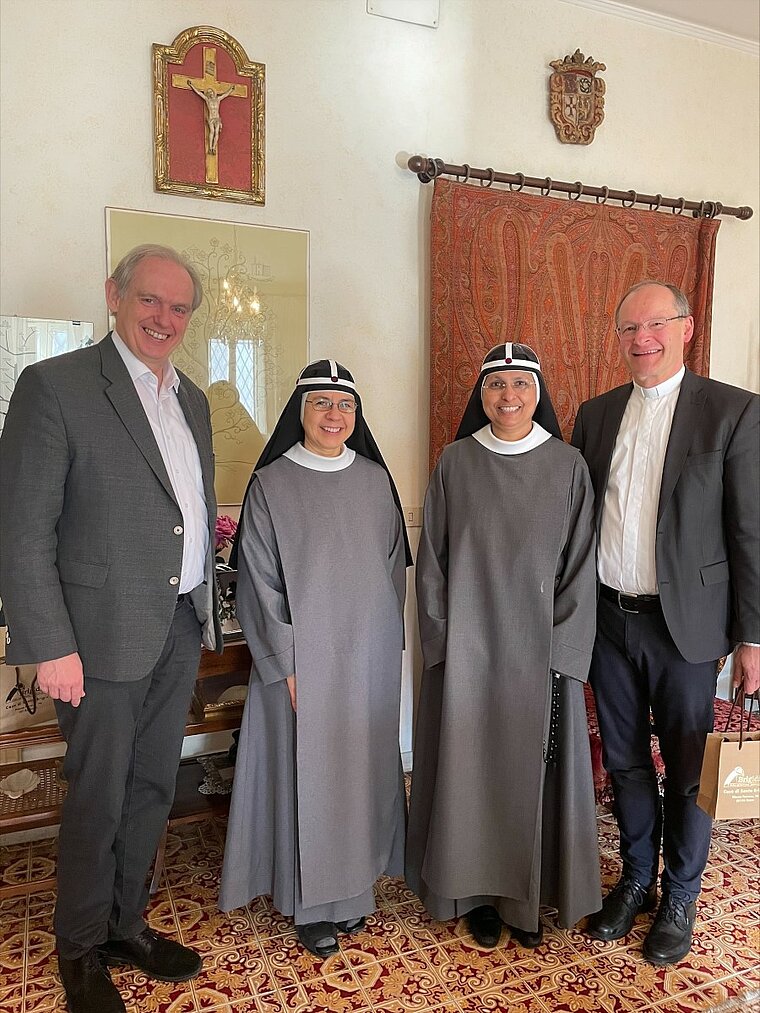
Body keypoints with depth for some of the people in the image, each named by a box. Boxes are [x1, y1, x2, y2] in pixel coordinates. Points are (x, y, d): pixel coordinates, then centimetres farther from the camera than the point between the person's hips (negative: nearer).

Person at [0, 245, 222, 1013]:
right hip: (106, 633, -6)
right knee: (98, 798, 10)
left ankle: (127, 924, 39)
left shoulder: (191, 400, 11)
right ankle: (81, 948, 34)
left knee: (152, 790, 18)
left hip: (181, 632, 6)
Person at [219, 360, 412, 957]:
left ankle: (354, 883, 33)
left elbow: (395, 564, 11)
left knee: (362, 763, 13)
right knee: (307, 768, 6)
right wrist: (287, 666, -11)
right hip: (303, 655, -3)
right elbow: (260, 583, -7)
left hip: (370, 654, 4)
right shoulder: (270, 485, -6)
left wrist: (390, 642, 7)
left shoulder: (375, 479, 5)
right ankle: (311, 904, 24)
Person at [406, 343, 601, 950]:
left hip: (541, 645, 0)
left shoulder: (568, 464, 0)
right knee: (470, 763, 9)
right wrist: (441, 638, -4)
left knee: (534, 764, 9)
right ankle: (478, 891, 28)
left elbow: (580, 563, -1)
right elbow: (432, 556, 1)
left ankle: (529, 895, 30)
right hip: (467, 643, 0)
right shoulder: (455, 462, 0)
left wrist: (560, 647, -7)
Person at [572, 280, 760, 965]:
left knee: (687, 772, 12)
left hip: (684, 625, -3)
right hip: (609, 620, 4)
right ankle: (636, 881, 39)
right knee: (624, 762, 17)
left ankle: (680, 899, 35)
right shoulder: (597, 414, 7)